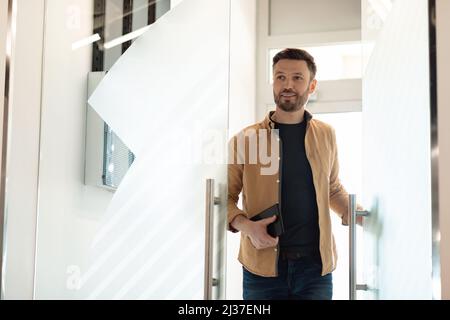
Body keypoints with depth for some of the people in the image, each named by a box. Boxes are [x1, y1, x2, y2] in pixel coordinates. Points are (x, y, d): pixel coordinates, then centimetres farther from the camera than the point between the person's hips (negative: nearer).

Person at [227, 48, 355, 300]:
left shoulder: (325, 135, 8)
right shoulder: (246, 139, 1)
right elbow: (226, 197, 6)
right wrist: (245, 225, -12)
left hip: (315, 268, 2)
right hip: (262, 269, -1)